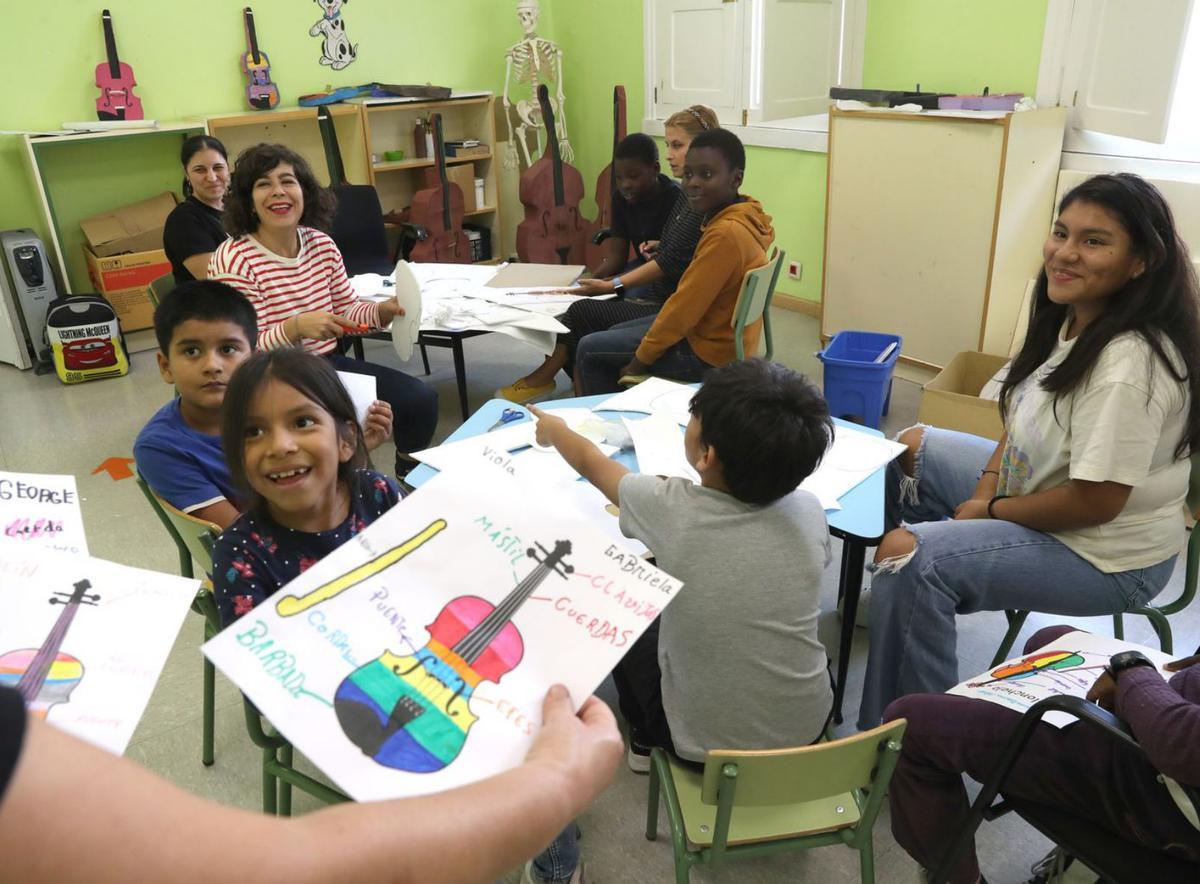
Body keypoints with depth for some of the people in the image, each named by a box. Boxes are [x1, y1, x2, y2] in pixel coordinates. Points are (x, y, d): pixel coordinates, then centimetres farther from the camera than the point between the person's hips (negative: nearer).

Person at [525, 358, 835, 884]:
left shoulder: (669, 509, -24)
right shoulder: (810, 511, -15)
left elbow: (593, 464, -3)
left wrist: (553, 428, 18)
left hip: (706, 748, -2)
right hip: (808, 733, 3)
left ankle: (645, 741, 43)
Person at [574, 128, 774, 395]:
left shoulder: (726, 234, -28)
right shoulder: (747, 219, 0)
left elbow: (686, 305, -24)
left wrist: (640, 360, -14)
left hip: (708, 353, -10)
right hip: (727, 339, 10)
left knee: (589, 350, 1)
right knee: (615, 334, 25)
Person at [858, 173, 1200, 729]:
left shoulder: (1129, 365, -31)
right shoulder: (1074, 319, -3)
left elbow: (1094, 501, -29)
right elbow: (1024, 420, 8)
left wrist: (991, 510, -14)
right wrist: (985, 489, -6)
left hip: (1105, 557, -10)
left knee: (908, 555, -27)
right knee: (910, 448, 17)